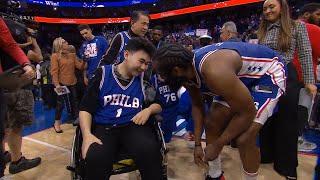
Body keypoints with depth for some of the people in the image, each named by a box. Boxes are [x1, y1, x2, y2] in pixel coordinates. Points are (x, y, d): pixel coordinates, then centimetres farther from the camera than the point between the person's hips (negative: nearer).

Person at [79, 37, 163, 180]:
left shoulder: (144, 78, 10)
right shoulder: (103, 74, 5)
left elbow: (159, 105, 17)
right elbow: (86, 108, 2)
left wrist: (149, 109, -7)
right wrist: (87, 134, -14)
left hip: (134, 125, 1)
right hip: (103, 127, -1)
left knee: (150, 150, -32)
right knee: (96, 159, -33)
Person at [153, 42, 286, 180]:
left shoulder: (213, 72, -40)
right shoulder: (188, 69, -13)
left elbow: (247, 113, -29)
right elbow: (197, 105, 4)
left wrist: (217, 145, -19)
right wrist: (197, 144, 4)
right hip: (242, 76, 8)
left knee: (244, 138, -19)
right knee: (211, 122, 6)